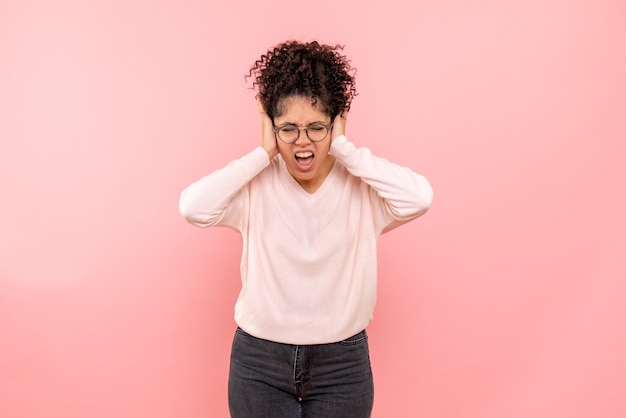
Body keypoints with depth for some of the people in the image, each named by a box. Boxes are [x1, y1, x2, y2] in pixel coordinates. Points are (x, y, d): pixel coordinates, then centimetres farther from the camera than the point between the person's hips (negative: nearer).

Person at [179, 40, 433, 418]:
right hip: (259, 361, 0)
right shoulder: (256, 186, -9)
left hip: (343, 362, 0)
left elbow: (419, 198, -28)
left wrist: (345, 149, -20)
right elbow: (194, 206, -25)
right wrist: (263, 154, -18)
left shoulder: (362, 186, -10)